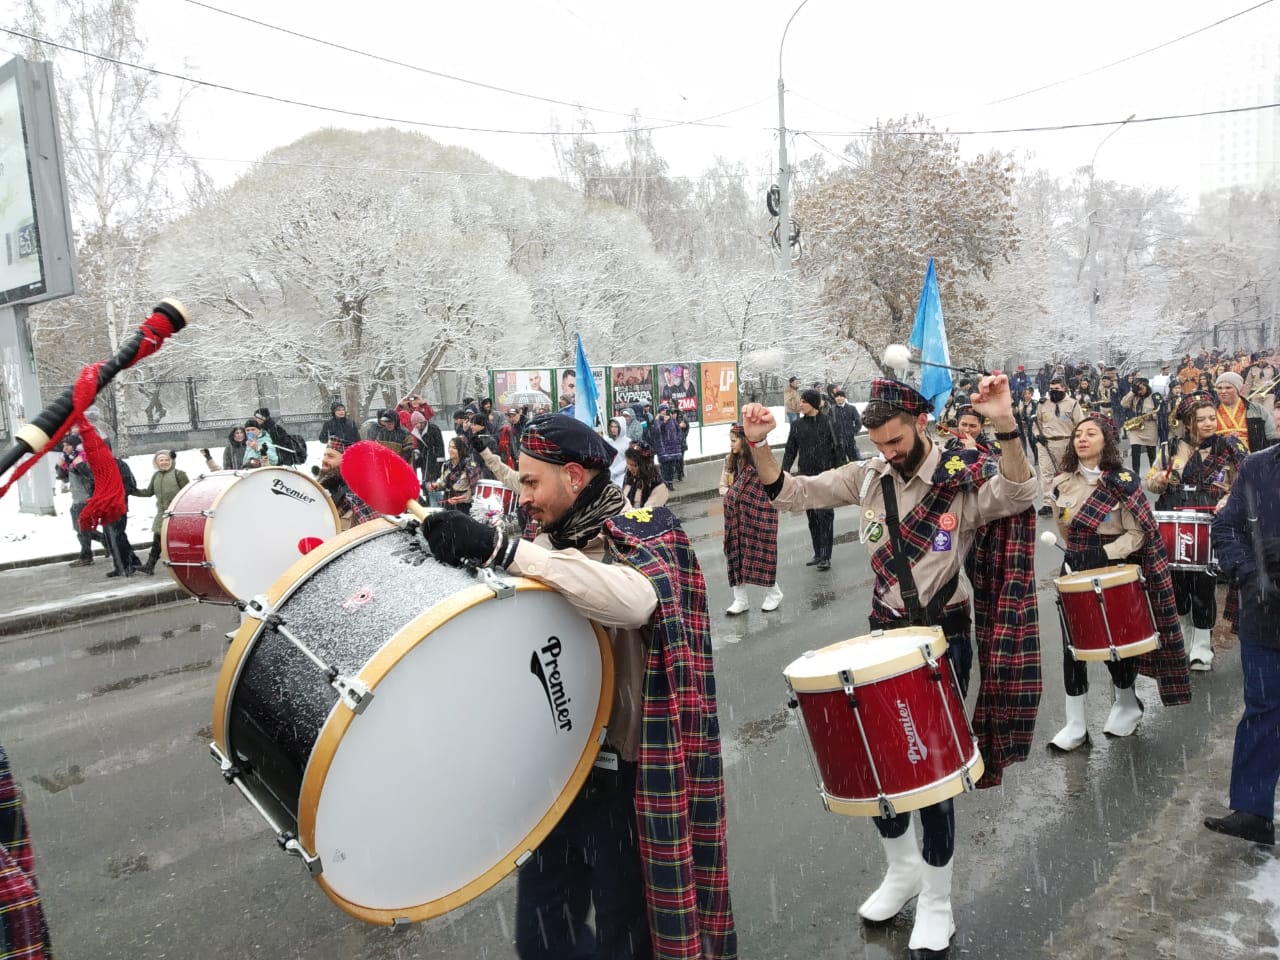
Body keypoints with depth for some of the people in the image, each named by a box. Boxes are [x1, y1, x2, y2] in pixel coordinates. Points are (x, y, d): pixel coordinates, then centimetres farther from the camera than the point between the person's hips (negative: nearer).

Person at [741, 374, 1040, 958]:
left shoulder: (965, 480, -14)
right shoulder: (867, 476, -2)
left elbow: (1018, 496, -34)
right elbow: (790, 494, -2)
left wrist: (1005, 426, -49)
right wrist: (758, 446, -19)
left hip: (942, 635, -4)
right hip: (883, 631, 5)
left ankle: (936, 900, 25)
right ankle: (901, 870, 37)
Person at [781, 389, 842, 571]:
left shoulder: (826, 422, -5)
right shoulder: (797, 426, 8)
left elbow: (836, 447, -4)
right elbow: (790, 451, 12)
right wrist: (784, 471, 3)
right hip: (806, 476, 5)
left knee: (825, 515, -6)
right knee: (811, 516, 7)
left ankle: (826, 556, -3)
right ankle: (818, 554, 16)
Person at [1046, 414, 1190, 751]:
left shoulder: (1123, 482, -10)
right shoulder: (1061, 484, 1)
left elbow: (1137, 534, -12)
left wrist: (1104, 554, -21)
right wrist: (1078, 555, 15)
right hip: (1075, 569, 4)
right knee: (1072, 645, 0)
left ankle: (1127, 705, 36)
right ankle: (1075, 725, 7)